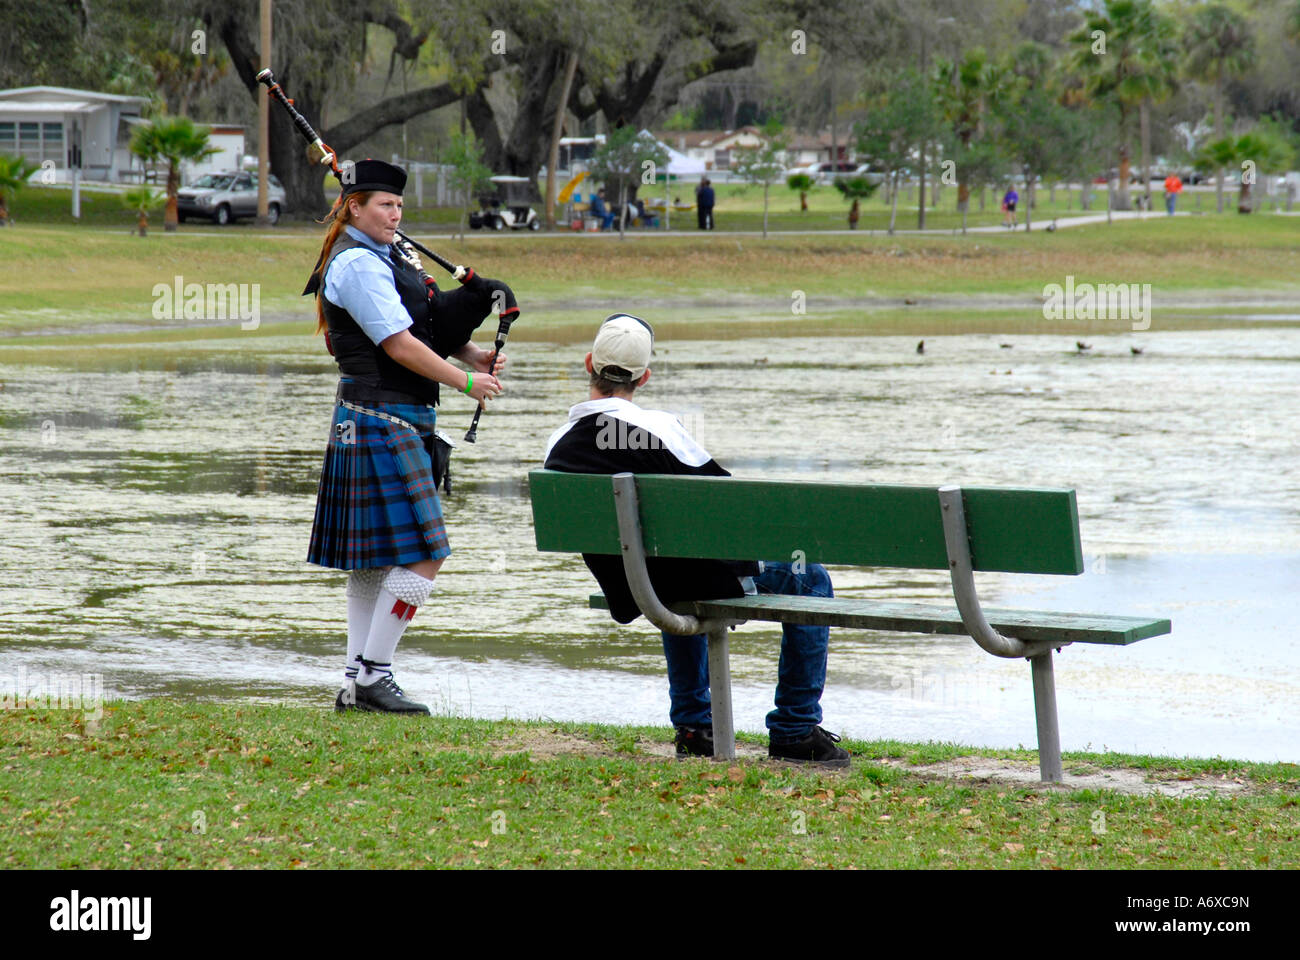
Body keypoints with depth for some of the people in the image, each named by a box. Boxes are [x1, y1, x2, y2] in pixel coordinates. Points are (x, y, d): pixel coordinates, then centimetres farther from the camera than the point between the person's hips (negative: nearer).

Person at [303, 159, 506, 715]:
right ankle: (371, 676, -8)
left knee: (371, 561, 11)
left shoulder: (386, 257, 17)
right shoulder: (357, 264, -14)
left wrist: (475, 355, 0)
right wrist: (466, 382, -13)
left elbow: (438, 324, 18)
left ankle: (356, 683, 15)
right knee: (420, 559, -11)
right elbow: (398, 344, -18)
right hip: (383, 421, -11)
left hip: (383, 423, 11)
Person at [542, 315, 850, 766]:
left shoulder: (557, 447, -6)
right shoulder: (656, 428, -24)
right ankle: (795, 732, 15)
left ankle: (692, 726, 39)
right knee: (812, 581, 15)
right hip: (700, 579, -6)